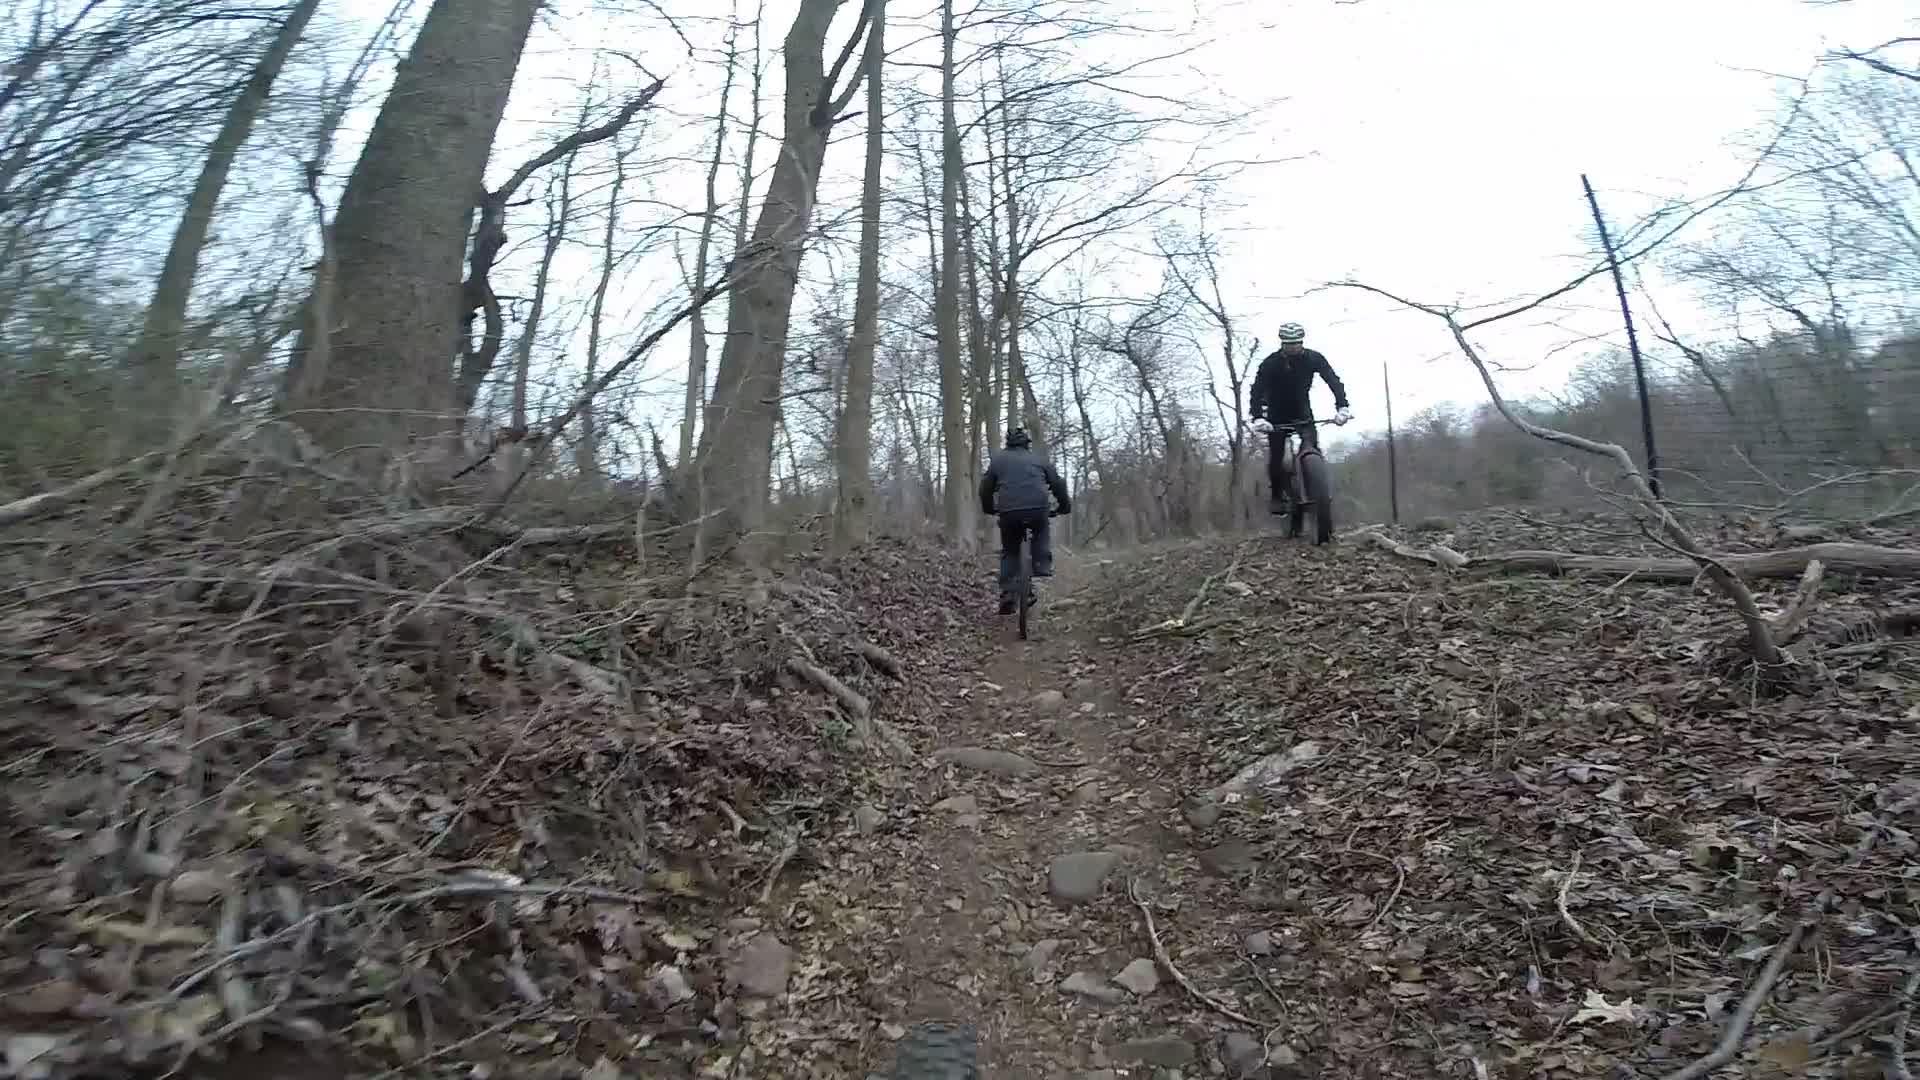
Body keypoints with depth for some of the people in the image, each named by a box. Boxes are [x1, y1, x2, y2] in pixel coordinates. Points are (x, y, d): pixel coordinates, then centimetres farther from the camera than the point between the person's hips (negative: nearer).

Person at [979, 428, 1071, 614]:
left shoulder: (998, 459, 19)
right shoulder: (1039, 459, 19)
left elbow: (985, 489, 22)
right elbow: (1058, 484, 21)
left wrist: (988, 508, 39)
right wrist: (1065, 506, 36)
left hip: (1009, 512, 0)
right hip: (1038, 509, 0)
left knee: (1009, 551, 20)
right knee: (1041, 535, 34)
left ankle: (1007, 594, 8)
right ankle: (1042, 567, 16)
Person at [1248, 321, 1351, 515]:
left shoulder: (1313, 358, -16)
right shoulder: (1270, 363, -22)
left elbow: (1333, 381, -21)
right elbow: (1257, 391, -29)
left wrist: (1342, 407, -37)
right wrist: (1258, 417, -45)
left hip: (1302, 411, 2)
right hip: (1277, 416, -1)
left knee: (1311, 447, -16)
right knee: (1275, 457, -6)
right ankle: (1276, 496, 11)